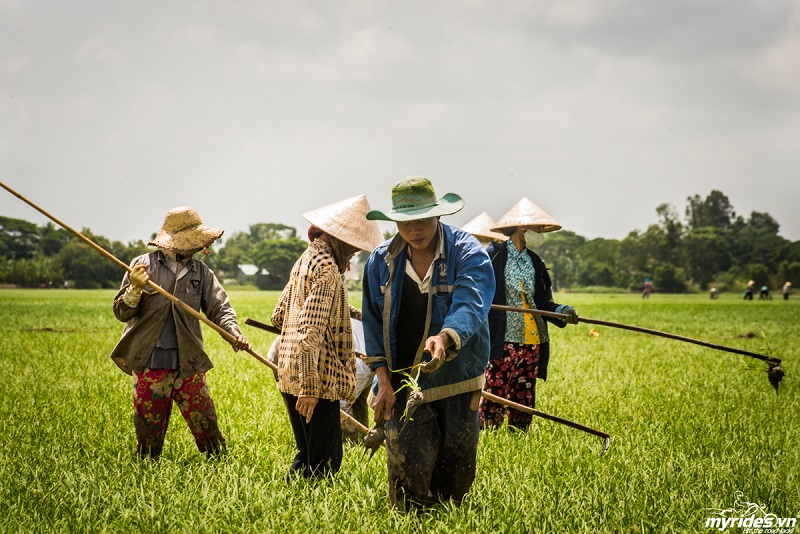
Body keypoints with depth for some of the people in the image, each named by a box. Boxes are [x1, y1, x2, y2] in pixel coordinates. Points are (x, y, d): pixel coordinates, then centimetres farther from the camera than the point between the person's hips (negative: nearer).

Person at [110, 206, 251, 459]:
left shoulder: (200, 272, 7)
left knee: (209, 433, 2)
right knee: (149, 439, 5)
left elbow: (219, 307, 2)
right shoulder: (142, 265, -1)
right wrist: (135, 290, -21)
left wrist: (235, 334, -17)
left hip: (188, 366, 2)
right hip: (150, 366, -2)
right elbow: (121, 312, -1)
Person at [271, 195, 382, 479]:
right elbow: (311, 330, -22)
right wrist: (309, 387, -23)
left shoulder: (305, 259, 14)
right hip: (317, 379, -10)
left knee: (307, 454, 18)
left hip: (290, 375, 10)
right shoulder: (326, 269, -15)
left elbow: (279, 316, 21)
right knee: (323, 463, -4)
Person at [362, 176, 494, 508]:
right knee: (410, 467, -11)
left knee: (458, 469, 8)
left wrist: (445, 338, -48)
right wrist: (384, 379, -3)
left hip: (456, 380, -1)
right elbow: (373, 323, 7)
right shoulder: (381, 261, 2)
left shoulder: (468, 254, -11)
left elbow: (470, 306, -27)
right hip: (403, 381, 1)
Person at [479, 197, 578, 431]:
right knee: (493, 403, -10)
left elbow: (543, 303, 13)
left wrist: (561, 311, -6)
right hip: (503, 342, -7)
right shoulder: (493, 255, -5)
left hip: (532, 342, 7)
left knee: (524, 404, 10)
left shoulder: (534, 262, 15)